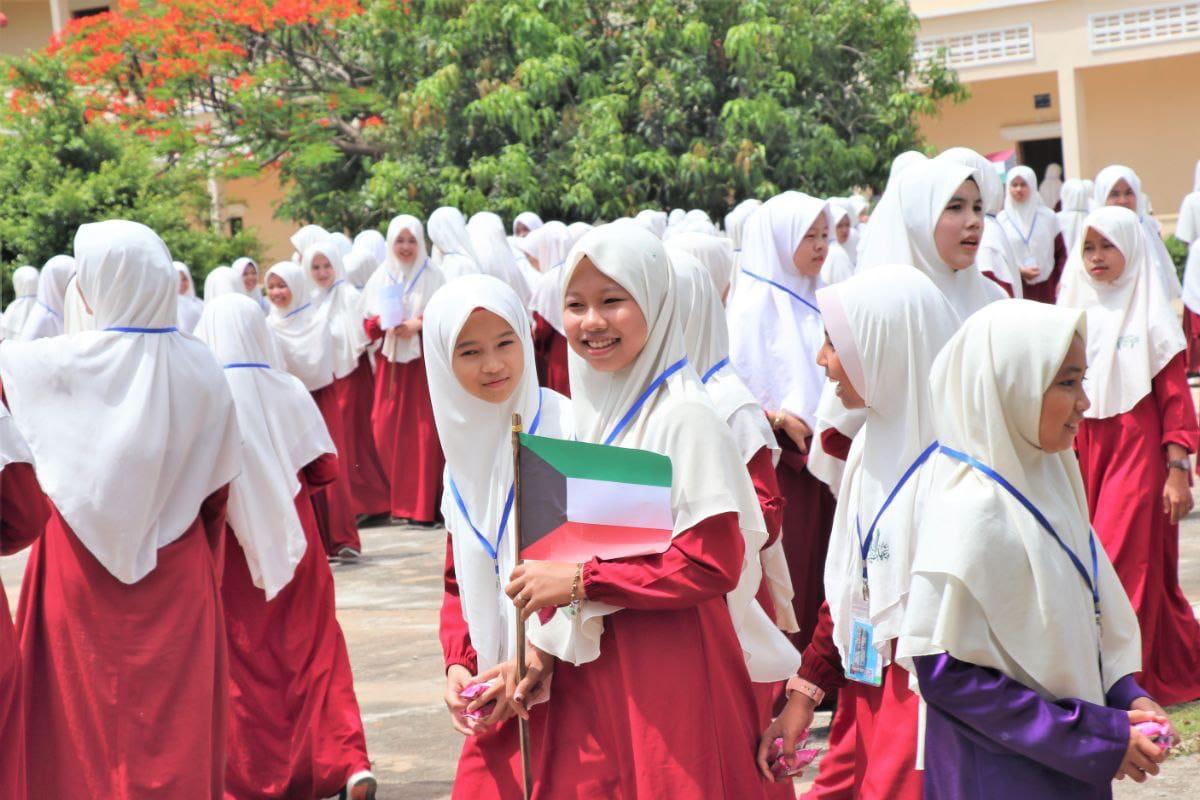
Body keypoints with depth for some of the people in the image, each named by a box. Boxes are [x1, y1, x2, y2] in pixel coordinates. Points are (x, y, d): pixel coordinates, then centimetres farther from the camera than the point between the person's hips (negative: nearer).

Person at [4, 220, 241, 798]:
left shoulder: (68, 363, -14)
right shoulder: (200, 367, -7)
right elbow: (218, 480, 0)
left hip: (87, 566, -2)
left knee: (86, 712, 10)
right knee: (178, 714, 11)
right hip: (177, 572, 2)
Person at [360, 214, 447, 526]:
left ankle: (425, 505, -3)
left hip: (425, 362, -3)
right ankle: (396, 500, 7)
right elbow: (367, 324, 10)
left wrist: (420, 324, -16)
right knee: (387, 431, -3)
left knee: (425, 431, -6)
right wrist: (383, 321, -11)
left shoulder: (433, 277, 3)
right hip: (390, 363, 3)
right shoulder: (380, 278, 10)